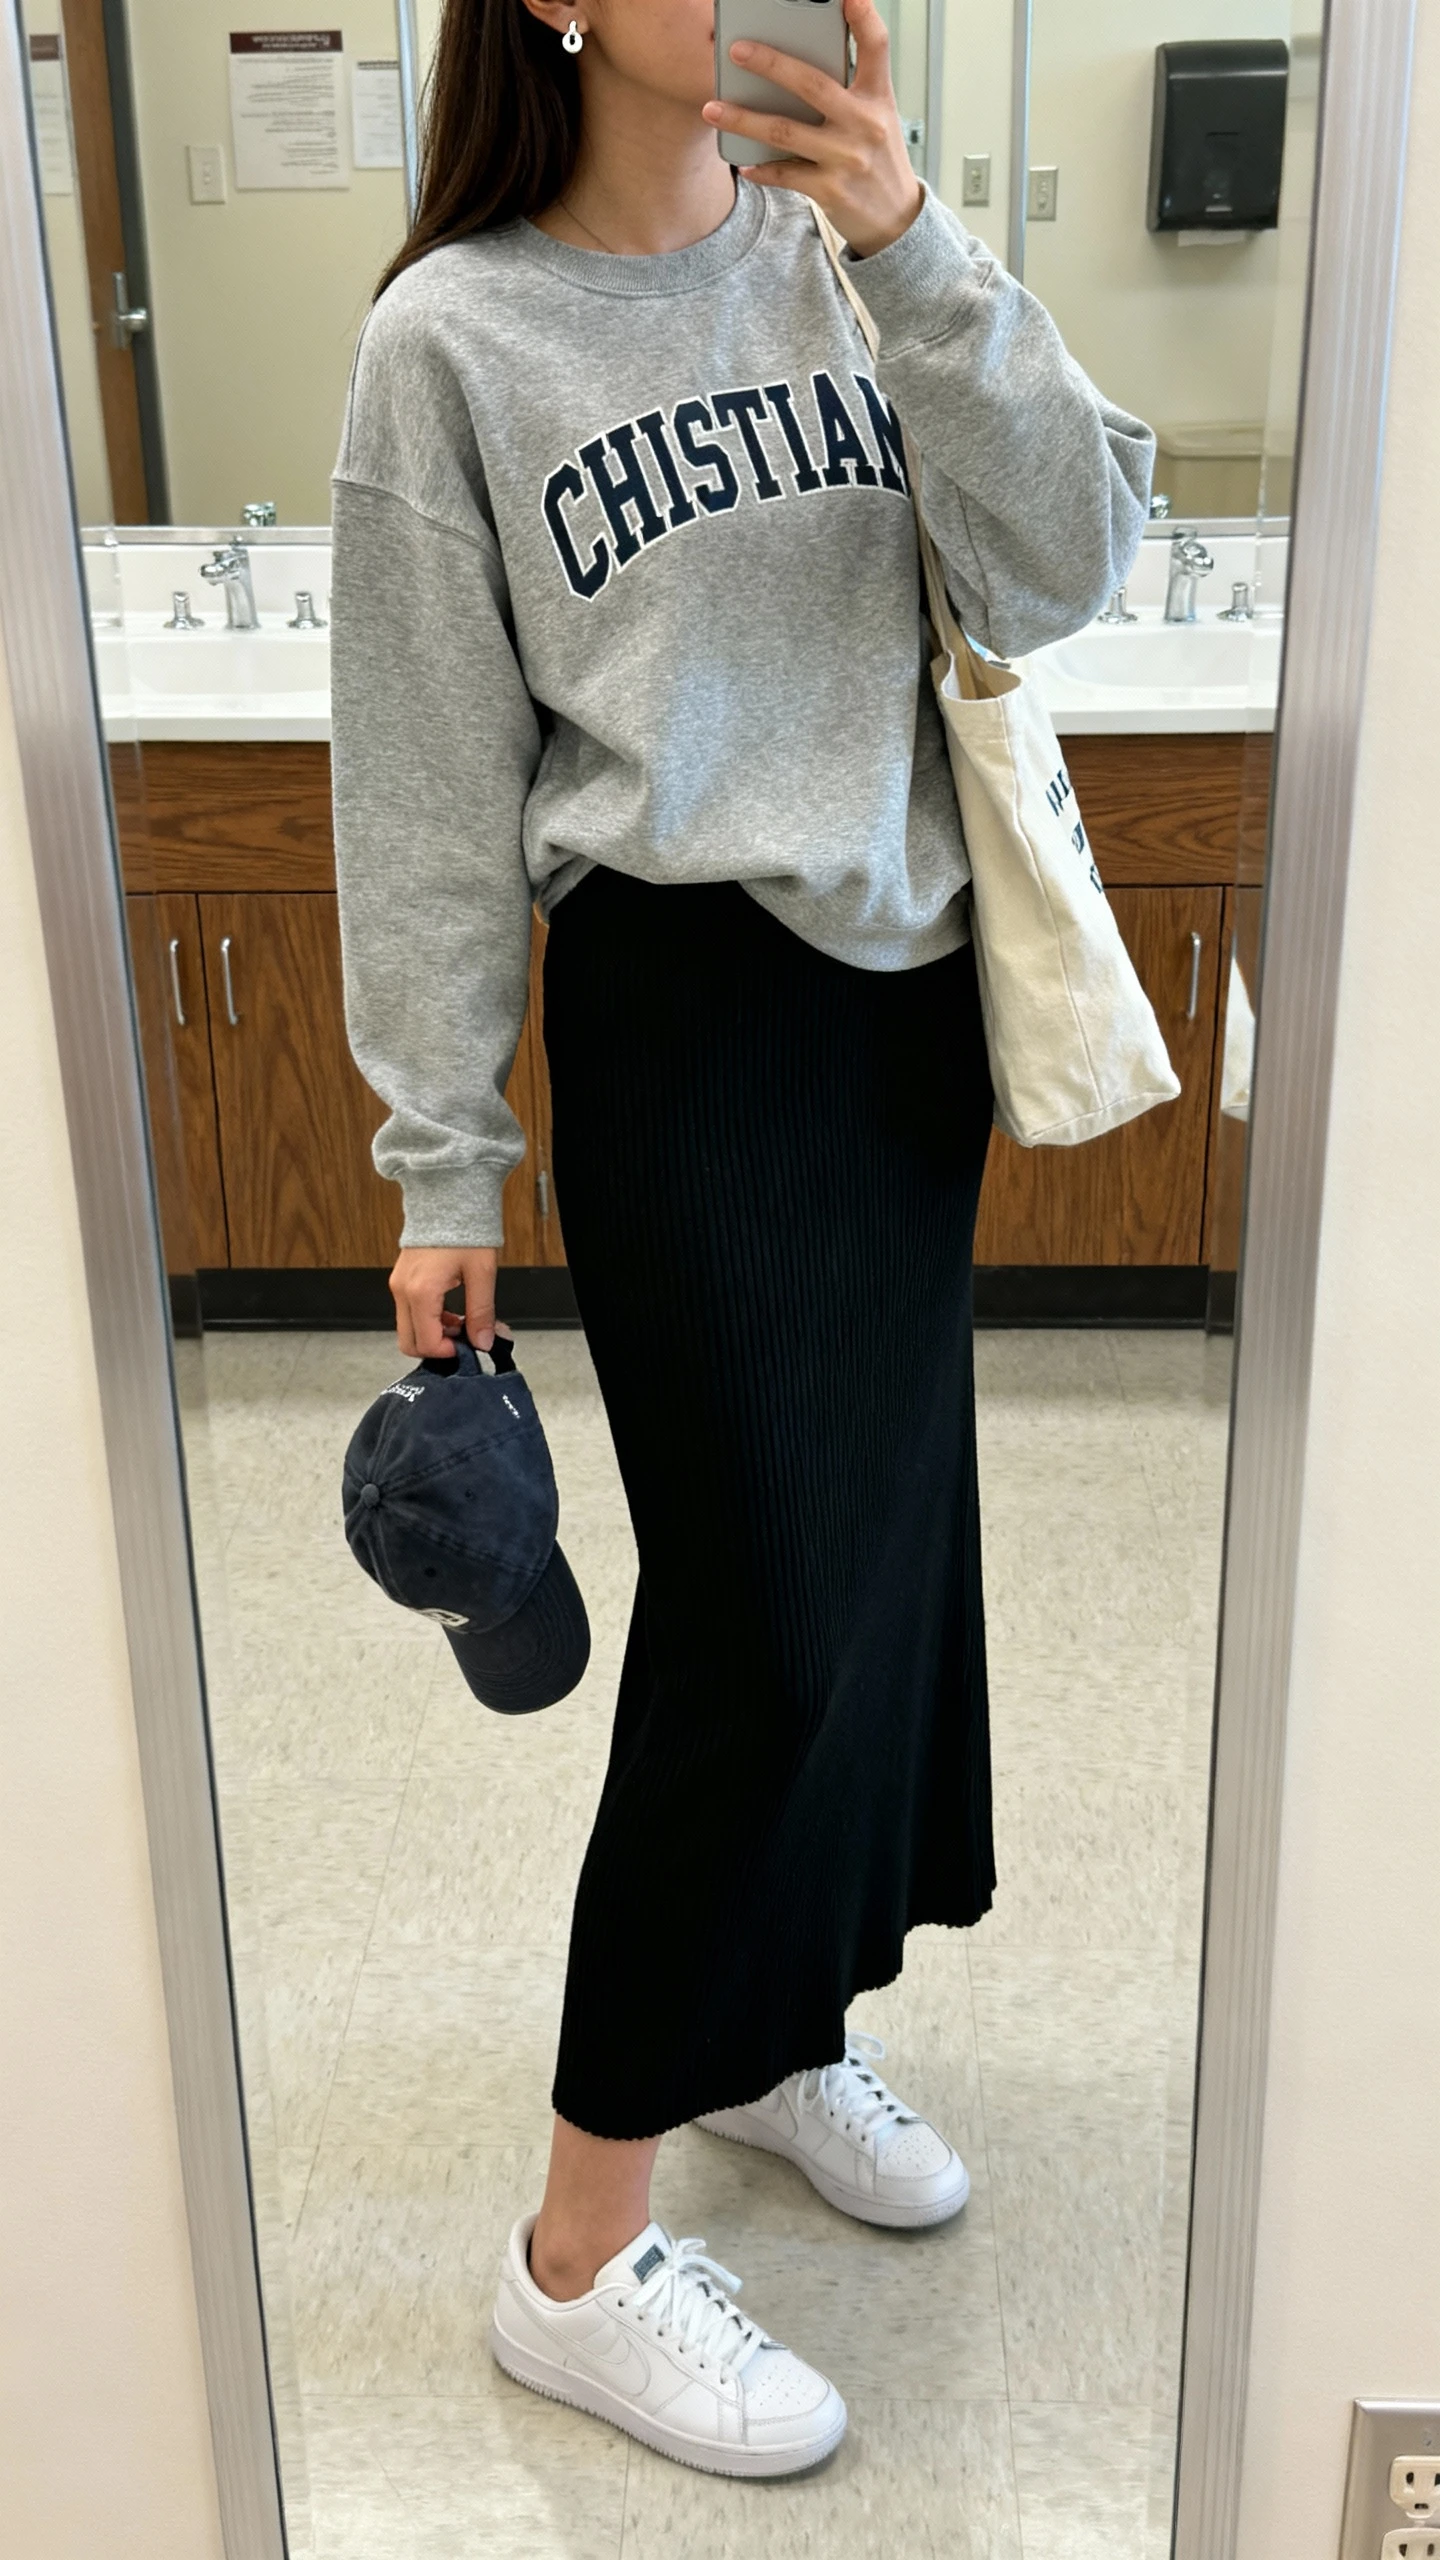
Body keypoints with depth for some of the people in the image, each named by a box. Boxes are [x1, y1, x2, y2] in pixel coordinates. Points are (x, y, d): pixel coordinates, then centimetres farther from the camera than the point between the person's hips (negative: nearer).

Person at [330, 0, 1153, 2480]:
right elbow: (430, 786, -6)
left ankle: (771, 2015, 37)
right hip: (685, 1006, -5)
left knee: (881, 1529, 13)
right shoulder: (455, 337, -6)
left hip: (907, 989, 6)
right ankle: (576, 2258, 11)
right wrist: (445, 1164, -5)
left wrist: (914, 254, -14)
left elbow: (1063, 572, -4)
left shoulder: (848, 257, 6)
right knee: (763, 1604, -6)